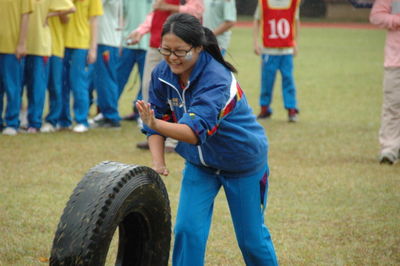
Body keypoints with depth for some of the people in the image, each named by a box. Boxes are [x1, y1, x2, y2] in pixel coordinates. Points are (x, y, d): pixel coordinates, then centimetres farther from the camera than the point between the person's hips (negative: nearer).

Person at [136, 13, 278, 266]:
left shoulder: (216, 79, -34)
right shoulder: (162, 74, -14)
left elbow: (196, 131, -45)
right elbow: (159, 119, -5)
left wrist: (155, 124, -61)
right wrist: (159, 163, -20)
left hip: (243, 163, -5)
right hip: (200, 163, 5)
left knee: (251, 237, 8)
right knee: (187, 230, -9)